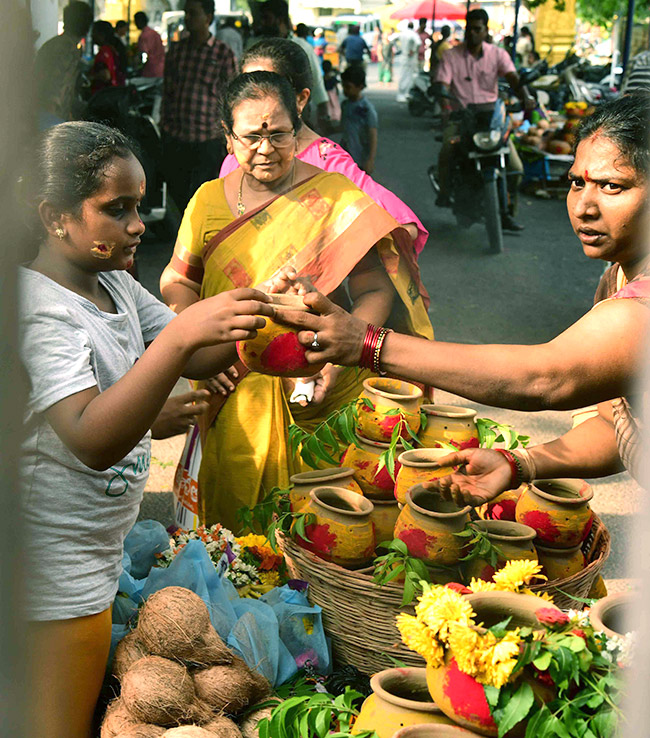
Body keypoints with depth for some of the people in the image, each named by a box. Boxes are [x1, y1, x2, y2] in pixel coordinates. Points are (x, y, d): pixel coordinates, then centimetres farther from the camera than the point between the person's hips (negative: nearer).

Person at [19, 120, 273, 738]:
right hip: (56, 573, -9)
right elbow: (92, 441, -36)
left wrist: (253, 316, -13)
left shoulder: (114, 284, 4)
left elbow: (194, 360, 7)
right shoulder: (40, 312, -24)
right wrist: (182, 335, -43)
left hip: (97, 551, 9)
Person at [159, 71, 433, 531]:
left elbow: (375, 293, -6)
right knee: (233, 508, 8)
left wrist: (337, 360, -20)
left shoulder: (337, 199, -4)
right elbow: (177, 280, 12)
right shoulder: (209, 200, 7)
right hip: (235, 395, 3)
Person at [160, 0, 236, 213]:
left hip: (207, 142, -4)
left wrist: (225, 140, -5)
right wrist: (164, 130, 11)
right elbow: (167, 93, 15)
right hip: (175, 139, 4)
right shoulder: (176, 50, 9)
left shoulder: (223, 54, -3)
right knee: (177, 197, 11)